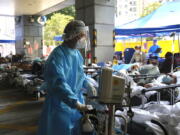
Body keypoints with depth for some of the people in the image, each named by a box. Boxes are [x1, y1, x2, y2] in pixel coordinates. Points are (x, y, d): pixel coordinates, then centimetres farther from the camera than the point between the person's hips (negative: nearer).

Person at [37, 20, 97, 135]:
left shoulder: (77, 53, 4)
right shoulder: (58, 55, -24)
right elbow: (59, 83, -32)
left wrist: (88, 85, 14)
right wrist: (77, 104, -34)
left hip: (77, 100, 8)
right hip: (61, 104, -8)